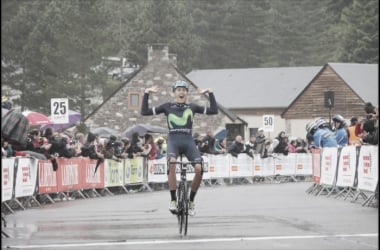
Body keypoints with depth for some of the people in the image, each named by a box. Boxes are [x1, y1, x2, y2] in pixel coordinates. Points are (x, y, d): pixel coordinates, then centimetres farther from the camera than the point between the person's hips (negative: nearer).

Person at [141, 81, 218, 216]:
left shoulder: (192, 107, 16)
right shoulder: (167, 107, 14)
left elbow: (214, 110, 10)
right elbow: (145, 112, 10)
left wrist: (210, 93, 6)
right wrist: (146, 94, 5)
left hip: (188, 141, 1)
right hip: (173, 140, -1)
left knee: (199, 168, -23)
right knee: (171, 163, -35)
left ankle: (191, 201, 0)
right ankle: (173, 200, -29)